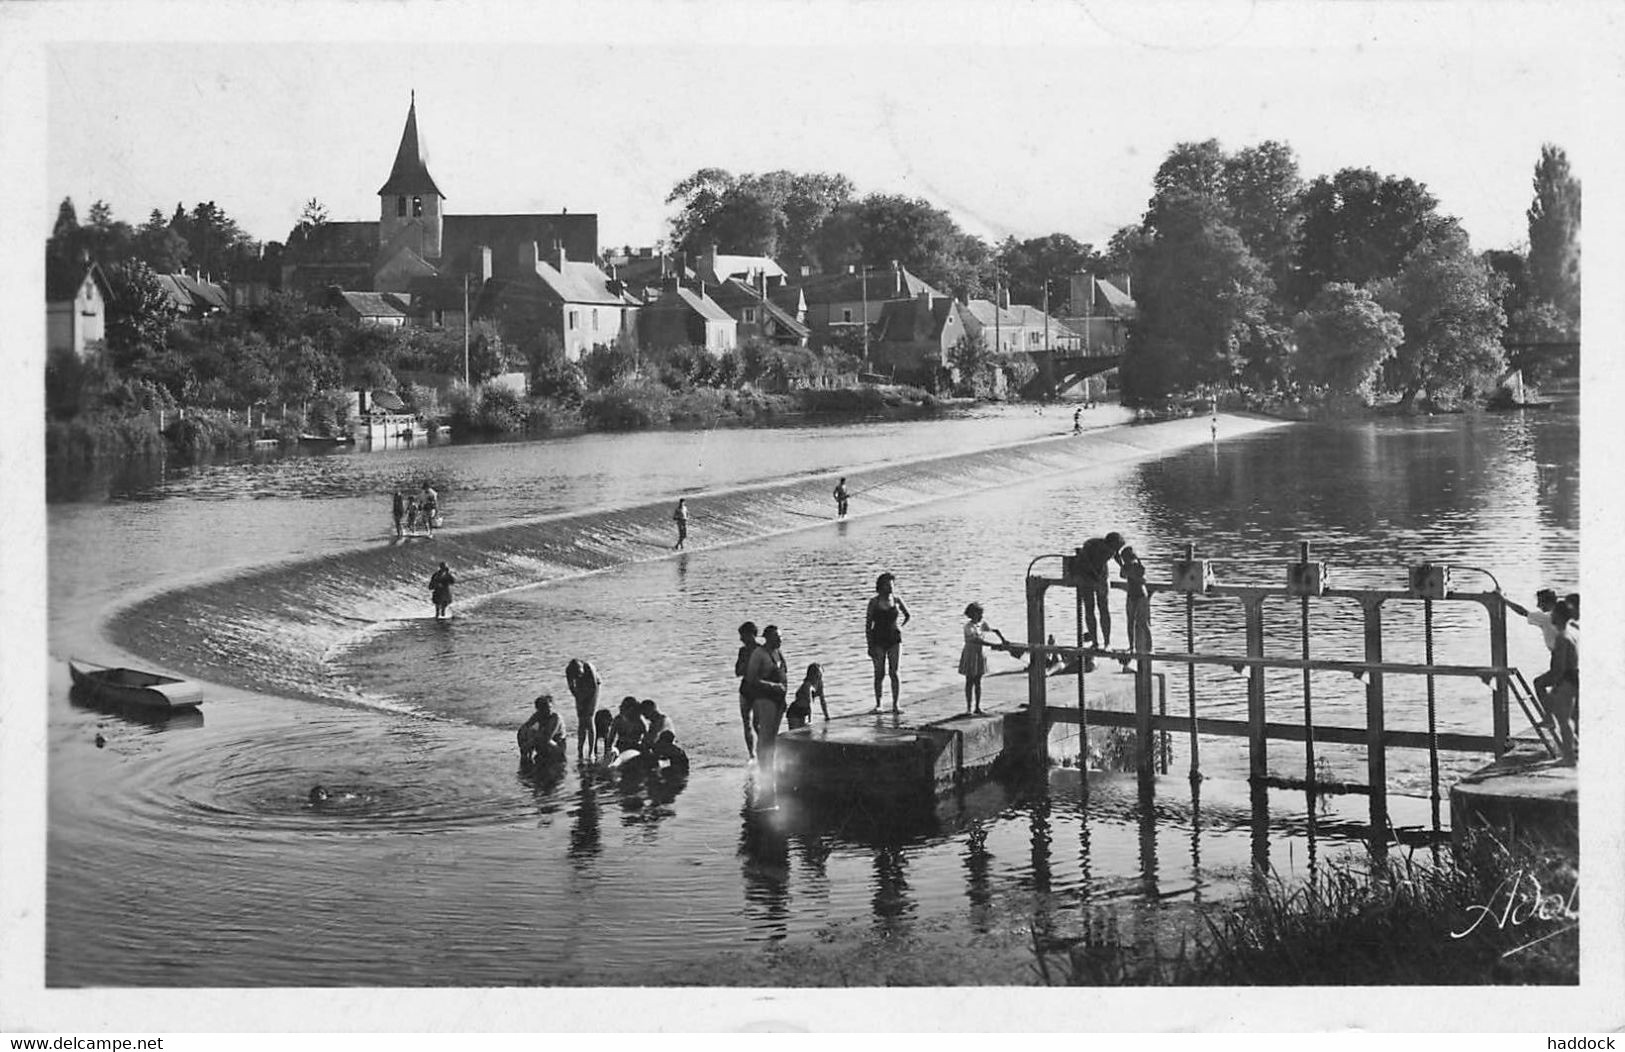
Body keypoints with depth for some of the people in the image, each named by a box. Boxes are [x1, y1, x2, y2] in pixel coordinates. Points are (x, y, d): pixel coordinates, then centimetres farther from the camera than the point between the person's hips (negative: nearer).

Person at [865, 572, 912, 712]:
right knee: (879, 674, 1)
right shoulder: (874, 602, -5)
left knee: (894, 673, 0)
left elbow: (907, 615, 21)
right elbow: (868, 624, -4)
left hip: (894, 639, 2)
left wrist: (901, 628, 7)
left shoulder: (896, 600, 2)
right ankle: (877, 704, 10)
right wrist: (870, 645, -8)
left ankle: (895, 705, 4)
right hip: (878, 640, -2)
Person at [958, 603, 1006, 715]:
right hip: (970, 655, -6)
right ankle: (969, 708, 2)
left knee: (978, 682, 8)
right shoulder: (969, 626, -18)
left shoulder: (982, 624, 2)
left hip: (980, 655, 6)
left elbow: (995, 630, 9)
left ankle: (977, 707, 11)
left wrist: (1003, 641, -9)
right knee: (970, 682, -1)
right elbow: (976, 640, -29)